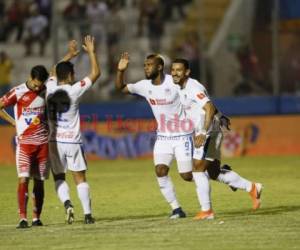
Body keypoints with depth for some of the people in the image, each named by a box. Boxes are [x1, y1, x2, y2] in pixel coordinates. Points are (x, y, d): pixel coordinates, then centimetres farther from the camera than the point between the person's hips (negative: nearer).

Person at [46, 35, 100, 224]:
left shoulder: (50, 88, 0)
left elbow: (55, 72, 23)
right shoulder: (74, 90, -10)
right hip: (73, 141, -2)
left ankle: (67, 203, -13)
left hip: (55, 141, 2)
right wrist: (91, 52, 7)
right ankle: (88, 214, 1)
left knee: (59, 178, 12)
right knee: (80, 178, 5)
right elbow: (96, 73, -3)